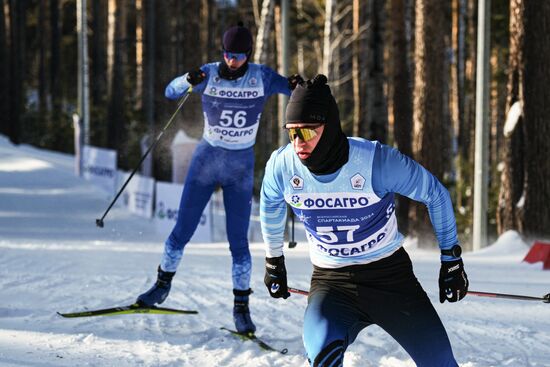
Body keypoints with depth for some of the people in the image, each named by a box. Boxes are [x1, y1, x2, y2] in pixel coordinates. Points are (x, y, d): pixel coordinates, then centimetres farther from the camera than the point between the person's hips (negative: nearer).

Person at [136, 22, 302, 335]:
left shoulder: (262, 77, -7)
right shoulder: (209, 74, -7)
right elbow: (170, 92, -11)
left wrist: (298, 87, -31)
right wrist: (189, 81, -33)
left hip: (242, 168, -1)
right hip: (206, 159, 1)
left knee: (239, 242, -3)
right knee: (182, 232, 4)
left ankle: (241, 306, 9)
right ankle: (163, 285, 26)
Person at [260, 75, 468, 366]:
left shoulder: (377, 161, -23)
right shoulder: (282, 165, -15)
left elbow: (435, 195, -6)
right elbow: (270, 206, 10)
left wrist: (451, 260, 0)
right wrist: (274, 261, 20)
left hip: (390, 275, -1)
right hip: (330, 281, 1)